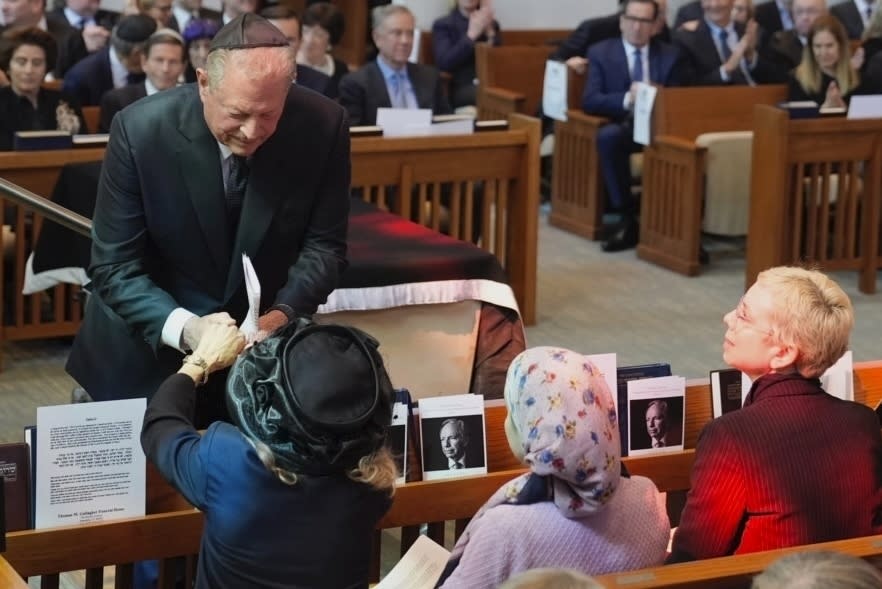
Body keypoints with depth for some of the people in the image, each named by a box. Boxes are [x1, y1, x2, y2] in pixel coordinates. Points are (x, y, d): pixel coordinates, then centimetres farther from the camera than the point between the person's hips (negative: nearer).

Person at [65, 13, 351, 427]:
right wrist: (184, 327, -34)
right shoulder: (140, 130, -22)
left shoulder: (322, 126, -17)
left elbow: (324, 246, -7)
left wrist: (282, 315, -26)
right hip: (147, 348, -1)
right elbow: (115, 267, -17)